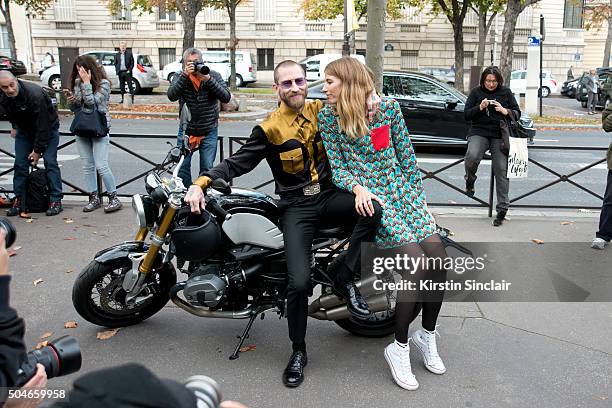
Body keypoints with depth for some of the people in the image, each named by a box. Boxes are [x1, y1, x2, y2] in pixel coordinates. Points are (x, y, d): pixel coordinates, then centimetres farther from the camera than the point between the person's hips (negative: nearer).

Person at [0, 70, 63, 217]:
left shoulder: (35, 94, -33)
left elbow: (43, 126, -29)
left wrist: (37, 149, -25)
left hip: (48, 128, -6)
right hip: (24, 130, 6)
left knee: (50, 162, -13)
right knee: (20, 164, 0)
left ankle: (56, 200, -7)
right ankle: (19, 202, 7)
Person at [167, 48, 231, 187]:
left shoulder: (214, 75, -4)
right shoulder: (181, 77, -2)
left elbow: (226, 98, -17)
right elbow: (172, 96, -19)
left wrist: (208, 79, -27)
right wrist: (185, 75, -27)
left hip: (209, 132, -1)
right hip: (187, 130, 1)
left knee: (207, 168, 1)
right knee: (182, 166, 0)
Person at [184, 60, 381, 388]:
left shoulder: (321, 111, 7)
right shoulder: (269, 129, -4)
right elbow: (237, 163, -4)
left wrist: (368, 99, -5)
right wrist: (201, 183, -19)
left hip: (329, 196, 4)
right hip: (296, 207, -3)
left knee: (374, 210, -29)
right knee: (299, 283, -17)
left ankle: (345, 279, -9)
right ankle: (298, 351, 8)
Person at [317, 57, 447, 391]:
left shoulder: (388, 106, 5)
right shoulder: (328, 116, 1)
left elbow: (406, 156, 9)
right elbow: (337, 167, 0)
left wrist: (417, 196, 8)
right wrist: (358, 187, -18)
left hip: (402, 191, 4)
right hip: (369, 197, -3)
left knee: (439, 260, -9)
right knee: (417, 263, -19)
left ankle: (427, 335, 17)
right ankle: (399, 348, -1)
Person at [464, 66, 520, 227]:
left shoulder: (506, 92, 11)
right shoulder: (476, 92, 9)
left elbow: (518, 113, 10)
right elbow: (466, 115, 4)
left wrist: (505, 111, -11)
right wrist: (480, 107, -13)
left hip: (500, 135, 1)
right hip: (479, 132, -1)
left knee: (502, 169, -7)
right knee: (472, 156, -32)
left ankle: (502, 209, 1)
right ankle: (470, 182, 0)